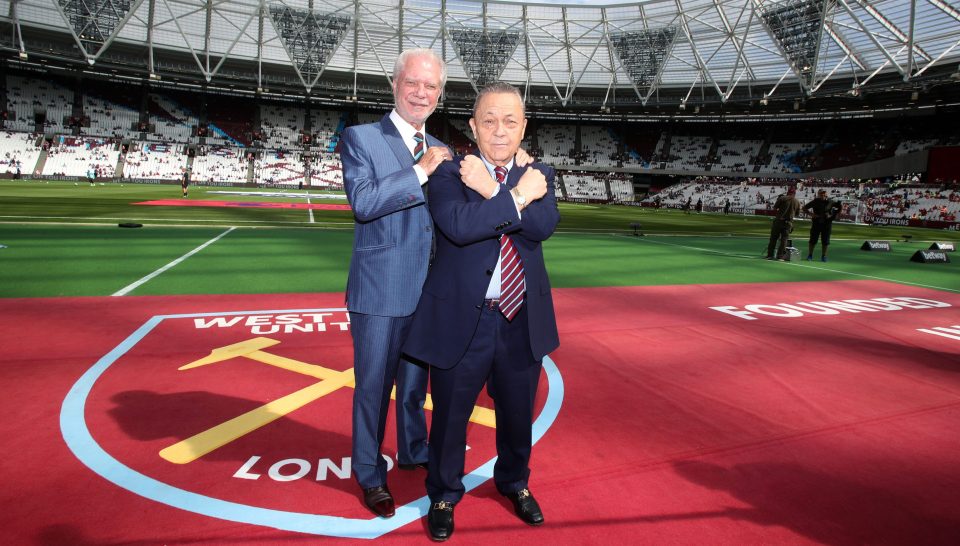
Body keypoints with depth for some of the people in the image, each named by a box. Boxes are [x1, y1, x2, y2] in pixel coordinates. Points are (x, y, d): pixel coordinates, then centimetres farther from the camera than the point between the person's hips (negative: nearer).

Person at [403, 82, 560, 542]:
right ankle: (444, 494, 38)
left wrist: (493, 190, -18)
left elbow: (543, 225, -14)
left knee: (517, 412, 20)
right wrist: (517, 196, -19)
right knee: (450, 416, 12)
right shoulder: (449, 174, -5)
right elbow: (459, 226, -25)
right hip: (462, 318, -3)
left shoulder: (537, 174, 5)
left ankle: (514, 482, 48)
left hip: (523, 319, 3)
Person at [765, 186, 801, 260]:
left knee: (773, 238, 6)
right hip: (788, 222, 2)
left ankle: (770, 255, 6)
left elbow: (774, 208, 0)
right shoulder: (797, 202, 7)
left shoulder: (782, 198, -3)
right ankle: (780, 256, 4)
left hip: (779, 220, -2)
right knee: (784, 239, 7)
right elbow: (796, 214, 13)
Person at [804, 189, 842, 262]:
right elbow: (804, 208, 2)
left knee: (825, 241, 5)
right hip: (816, 223, -1)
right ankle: (810, 255, 9)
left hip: (827, 224, 1)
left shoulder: (830, 202, 0)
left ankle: (823, 256, 15)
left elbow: (840, 206, 12)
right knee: (813, 240, 0)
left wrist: (834, 215, 2)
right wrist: (811, 214, -12)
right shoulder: (815, 202, -2)